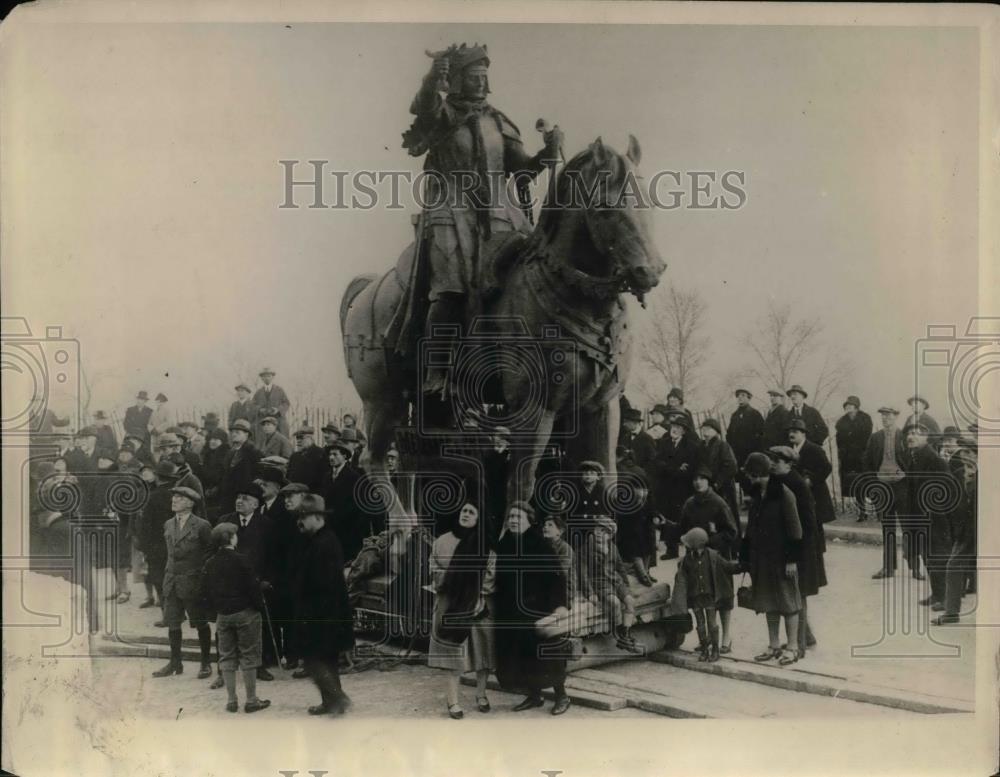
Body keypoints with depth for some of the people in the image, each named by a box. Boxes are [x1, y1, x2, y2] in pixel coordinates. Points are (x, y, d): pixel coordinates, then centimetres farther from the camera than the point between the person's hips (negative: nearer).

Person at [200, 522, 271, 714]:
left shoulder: (210, 564, 2)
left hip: (222, 615, 5)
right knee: (249, 656, 3)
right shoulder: (240, 560, -14)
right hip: (245, 612, -5)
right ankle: (251, 700, 7)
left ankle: (232, 701, 13)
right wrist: (260, 605, 0)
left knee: (227, 657, 11)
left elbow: (207, 592, 7)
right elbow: (252, 587, -14)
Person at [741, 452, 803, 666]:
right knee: (769, 603, 13)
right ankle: (773, 646, 22)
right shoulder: (755, 496, 8)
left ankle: (792, 648, 10)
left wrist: (792, 560, -16)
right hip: (762, 560, 7)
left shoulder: (784, 495, -14)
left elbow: (794, 530, -13)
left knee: (788, 602, 2)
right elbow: (751, 528, 13)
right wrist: (745, 557, 11)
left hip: (781, 559, -7)